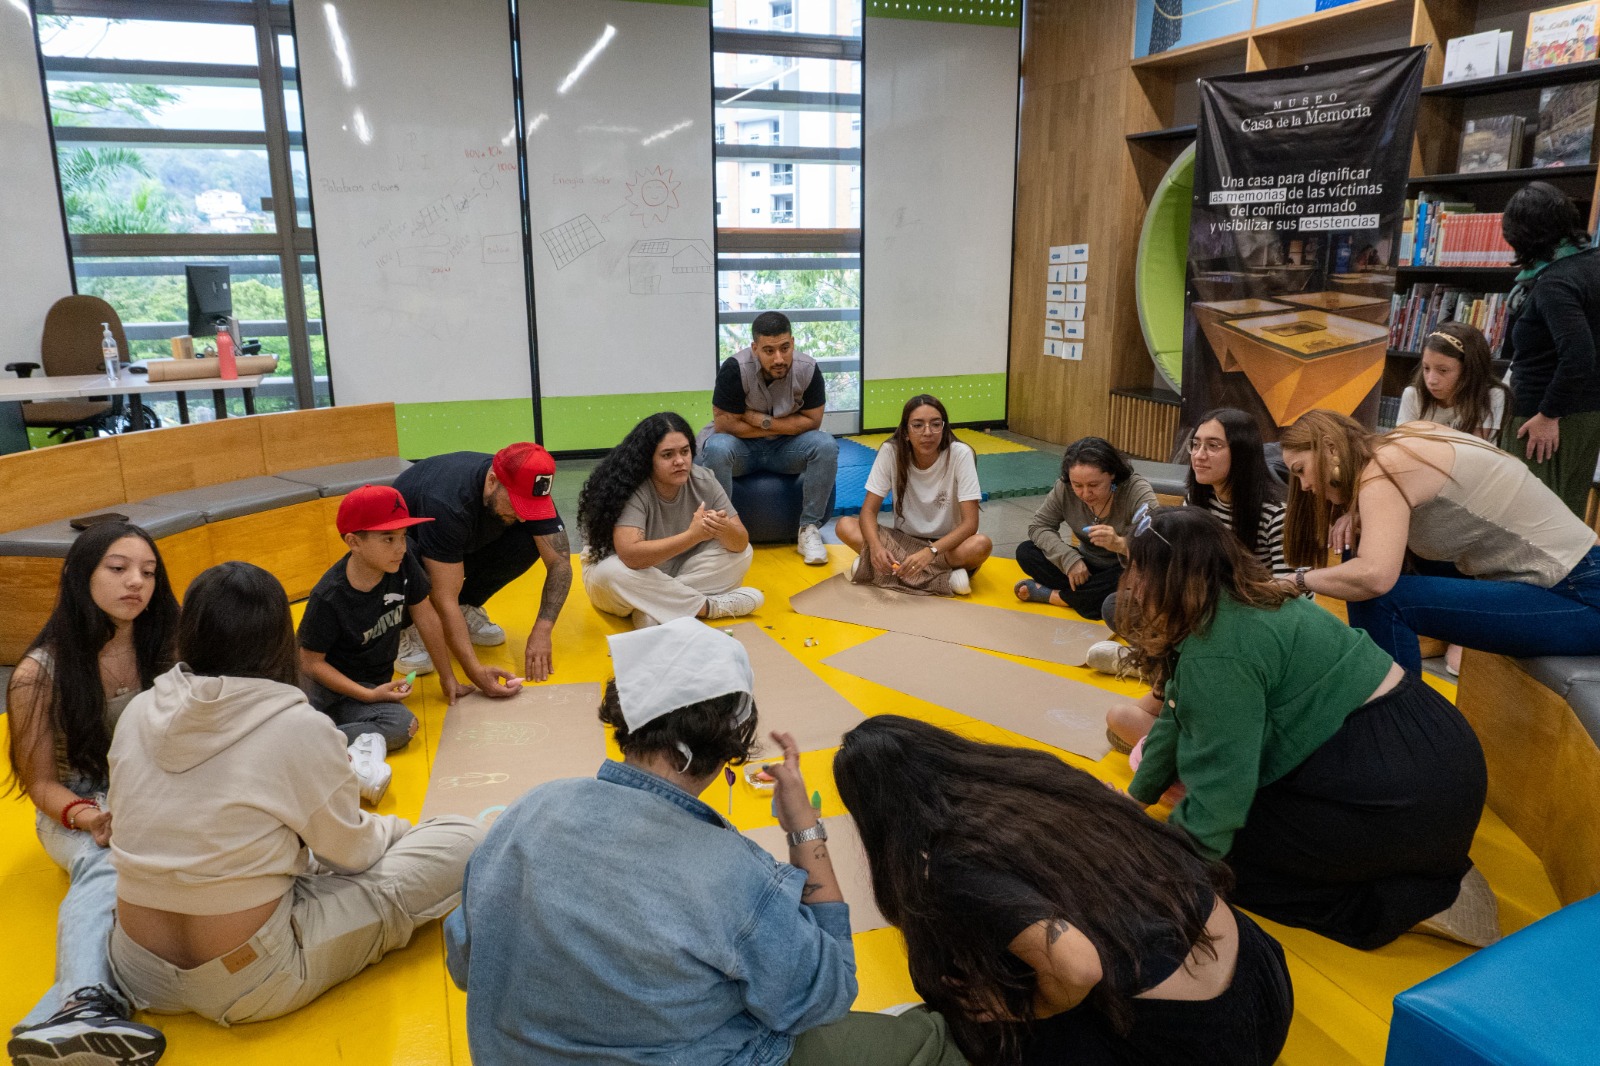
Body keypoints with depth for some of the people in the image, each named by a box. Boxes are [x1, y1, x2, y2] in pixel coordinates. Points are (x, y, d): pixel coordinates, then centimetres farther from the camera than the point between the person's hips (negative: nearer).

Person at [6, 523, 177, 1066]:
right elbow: (40, 781, -3)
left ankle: (69, 1012, -52)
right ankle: (87, 1004, -62)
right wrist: (88, 817, -24)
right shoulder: (39, 674, -8)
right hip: (76, 810, -2)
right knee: (107, 868, -37)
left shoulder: (167, 653, -1)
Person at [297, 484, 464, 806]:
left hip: (370, 686, 4)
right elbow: (312, 661, -13)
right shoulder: (328, 598, -23)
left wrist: (448, 678, 8)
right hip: (324, 683, -4)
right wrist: (368, 696, -18)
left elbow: (426, 618, 2)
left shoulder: (403, 566, -11)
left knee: (403, 725, -28)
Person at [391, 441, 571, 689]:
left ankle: (467, 609, 0)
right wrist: (475, 671, -46)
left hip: (466, 546, 4)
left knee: (529, 541, -23)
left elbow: (560, 562, -22)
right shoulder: (446, 502, -41)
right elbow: (445, 599, -40)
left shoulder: (530, 491, -26)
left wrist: (541, 632, -35)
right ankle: (405, 628, -8)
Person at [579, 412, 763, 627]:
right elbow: (630, 556, -40)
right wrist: (693, 535, -43)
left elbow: (741, 542, -14)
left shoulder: (703, 481, -14)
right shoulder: (629, 489, -28)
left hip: (679, 572, 5)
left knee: (742, 554, -13)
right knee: (613, 572, -37)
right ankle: (712, 606, -23)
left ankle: (655, 608, -21)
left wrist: (725, 530, -38)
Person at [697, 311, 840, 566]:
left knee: (826, 446, -25)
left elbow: (811, 421, -10)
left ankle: (809, 529, -15)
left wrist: (763, 420, -20)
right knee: (716, 448, -35)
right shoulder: (735, 368, -23)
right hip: (741, 446, -2)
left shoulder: (807, 369, -16)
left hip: (785, 448, 2)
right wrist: (785, 425, -17)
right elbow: (724, 424, -20)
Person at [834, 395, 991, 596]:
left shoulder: (960, 454, -20)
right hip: (903, 539, 3)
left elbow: (970, 523, -23)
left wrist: (930, 552, -40)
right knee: (845, 526, -22)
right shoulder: (891, 451, -15)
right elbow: (869, 511, -14)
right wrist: (876, 547, -36)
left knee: (981, 545, -34)